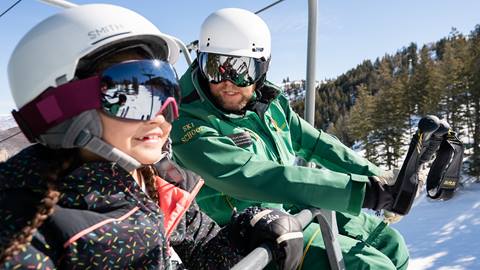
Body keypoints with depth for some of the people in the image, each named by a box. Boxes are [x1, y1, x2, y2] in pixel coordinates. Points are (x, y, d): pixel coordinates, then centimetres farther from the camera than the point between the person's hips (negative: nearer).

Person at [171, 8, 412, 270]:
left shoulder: (268, 103, 0)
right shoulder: (189, 126, -22)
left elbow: (314, 143, 9)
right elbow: (253, 177, -33)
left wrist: (377, 177, 7)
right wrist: (360, 190, -34)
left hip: (303, 208, 7)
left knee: (391, 246, 13)